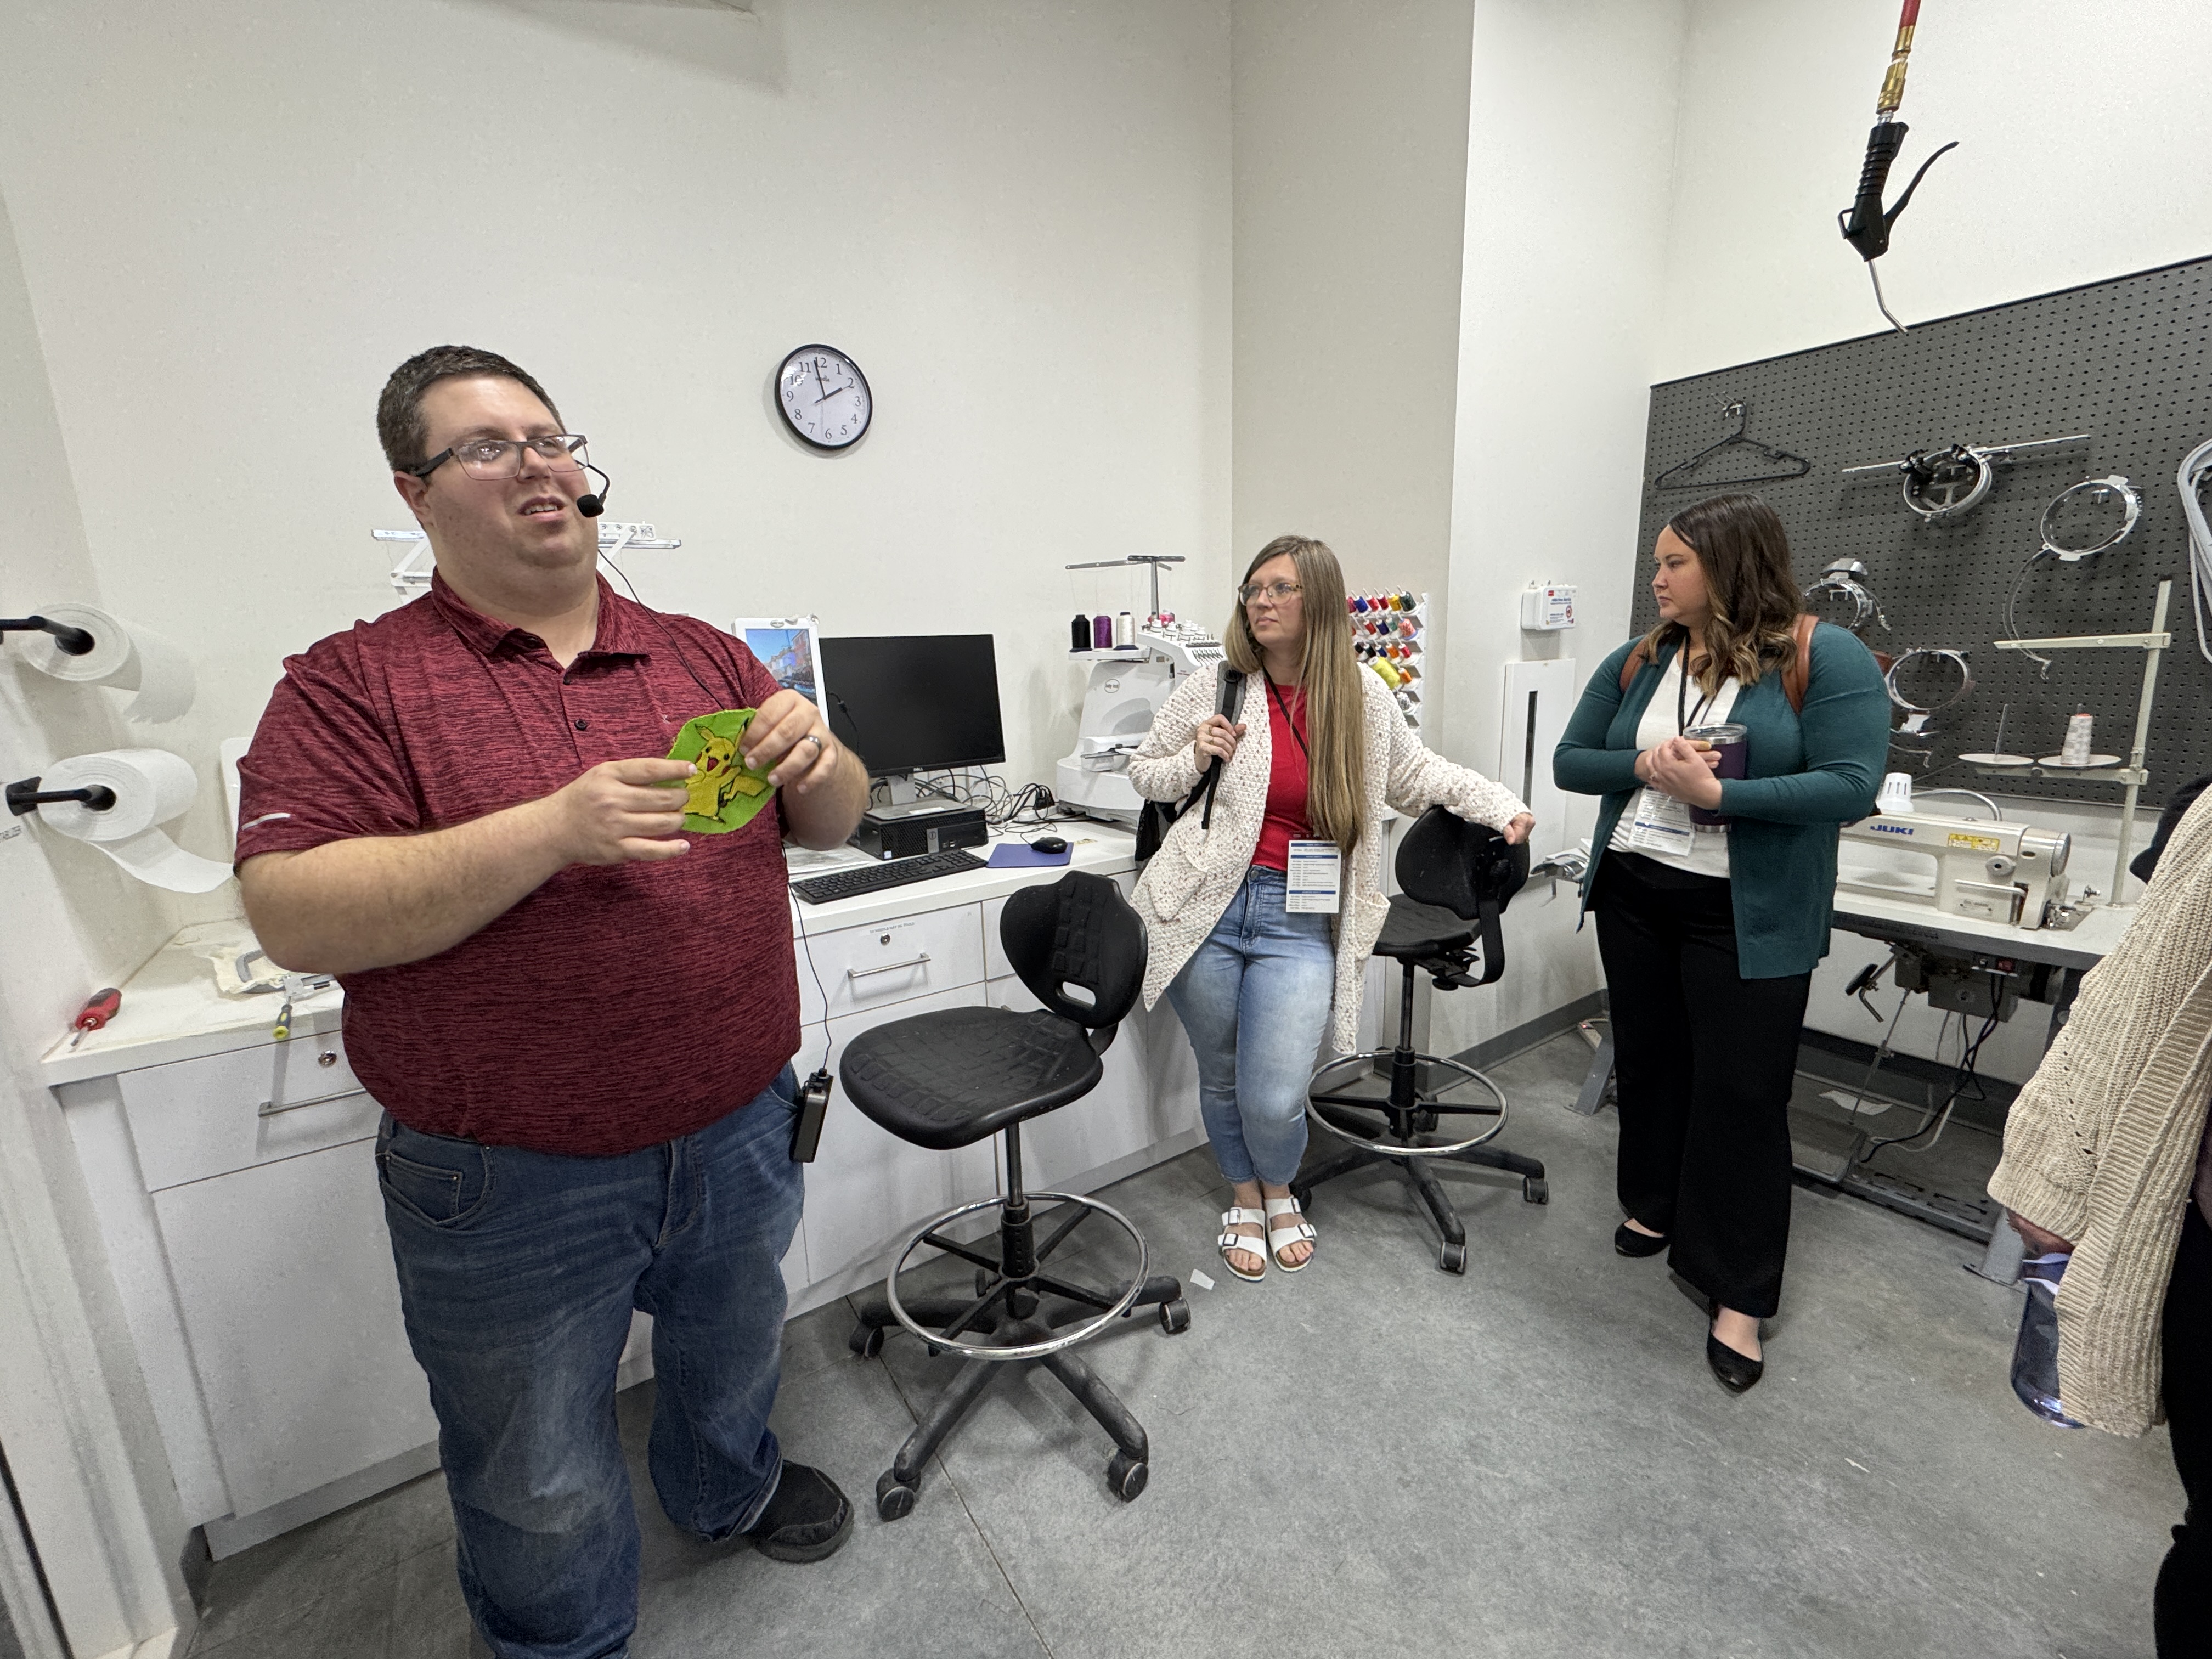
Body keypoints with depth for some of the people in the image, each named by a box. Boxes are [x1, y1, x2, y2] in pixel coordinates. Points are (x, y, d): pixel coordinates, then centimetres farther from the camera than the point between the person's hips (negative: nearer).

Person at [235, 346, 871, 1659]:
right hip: (509, 1186, -3)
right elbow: (291, 914, -16)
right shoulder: (352, 683, -6)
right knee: (542, 1493, 19)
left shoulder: (705, 656, 3)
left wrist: (817, 760, -19)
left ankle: (729, 1488, 61)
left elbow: (835, 825, 4)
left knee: (734, 1362, 30)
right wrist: (554, 829, -29)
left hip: (738, 1136, 4)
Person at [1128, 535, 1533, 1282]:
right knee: (1222, 1078, 15)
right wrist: (1193, 761, -8)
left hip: (1300, 920, 0)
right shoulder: (1212, 689, 0)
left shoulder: (1363, 697, 4)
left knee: (1275, 1100, -5)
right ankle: (1244, 1196, 45)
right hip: (1207, 909, 1)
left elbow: (1416, 773, 18)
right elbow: (1142, 772, 11)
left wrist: (1501, 806, 9)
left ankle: (1279, 1190, 32)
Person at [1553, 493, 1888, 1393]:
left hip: (1748, 916, -5)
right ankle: (1656, 1207, 40)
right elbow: (1569, 761, 4)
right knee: (1648, 1059, 18)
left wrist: (1718, 793, -26)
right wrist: (1643, 765, -15)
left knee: (1741, 1093, 2)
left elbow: (1852, 784, -16)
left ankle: (1738, 1296, 18)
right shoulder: (1637, 662, 6)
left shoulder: (1824, 658, -9)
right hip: (1631, 894, 5)